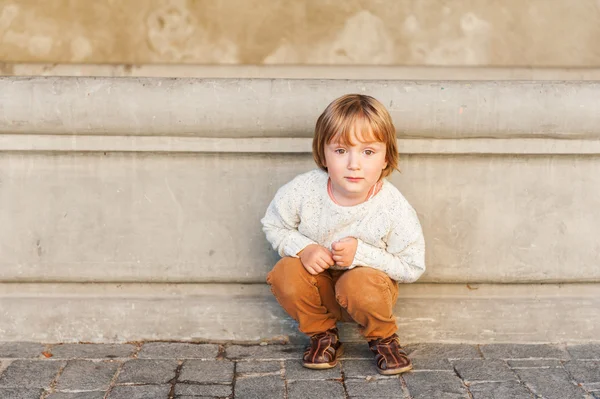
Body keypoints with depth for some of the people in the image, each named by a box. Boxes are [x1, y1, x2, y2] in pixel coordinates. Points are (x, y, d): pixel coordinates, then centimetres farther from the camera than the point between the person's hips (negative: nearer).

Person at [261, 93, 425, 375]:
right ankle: (322, 335, 0)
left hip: (367, 281, -2)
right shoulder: (303, 189, -20)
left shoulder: (394, 209, -24)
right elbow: (273, 225, -3)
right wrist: (303, 247, -24)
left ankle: (384, 339, -1)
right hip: (319, 288, 2)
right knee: (285, 274, -28)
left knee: (360, 284, -36)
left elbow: (413, 267, -14)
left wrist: (362, 254, -28)